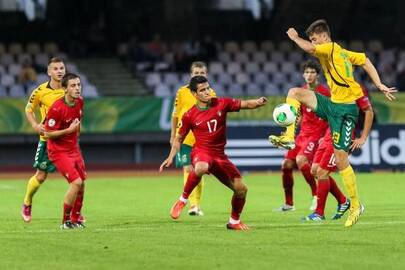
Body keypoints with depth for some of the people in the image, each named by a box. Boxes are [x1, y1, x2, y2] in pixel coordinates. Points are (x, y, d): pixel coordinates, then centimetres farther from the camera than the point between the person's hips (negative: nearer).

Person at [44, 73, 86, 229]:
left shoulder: (79, 101, -2)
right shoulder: (56, 108, -25)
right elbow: (48, 134, -20)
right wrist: (68, 130, -26)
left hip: (74, 149, 8)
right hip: (58, 151, -8)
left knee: (81, 184, 11)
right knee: (76, 182, -18)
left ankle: (75, 219, 29)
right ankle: (65, 221, -4)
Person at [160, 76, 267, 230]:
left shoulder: (222, 104, 2)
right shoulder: (190, 116, -2)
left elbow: (246, 104, 0)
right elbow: (179, 138, 9)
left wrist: (258, 102, -22)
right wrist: (171, 157, -4)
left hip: (219, 155, 4)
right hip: (201, 152, -4)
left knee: (241, 189, -3)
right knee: (201, 168, -42)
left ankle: (234, 222, 22)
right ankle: (183, 200, -23)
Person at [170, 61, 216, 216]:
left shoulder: (210, 94, 5)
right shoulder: (182, 92, 1)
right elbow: (175, 115, 6)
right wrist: (173, 135, 5)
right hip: (185, 138, -2)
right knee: (188, 170, -11)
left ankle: (197, 205, 18)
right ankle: (193, 205, -14)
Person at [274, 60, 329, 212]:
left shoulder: (324, 91, -9)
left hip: (317, 134, -7)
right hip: (303, 133, 7)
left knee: (301, 159, -30)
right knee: (286, 164, 1)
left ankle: (316, 194, -18)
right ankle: (289, 203, 16)